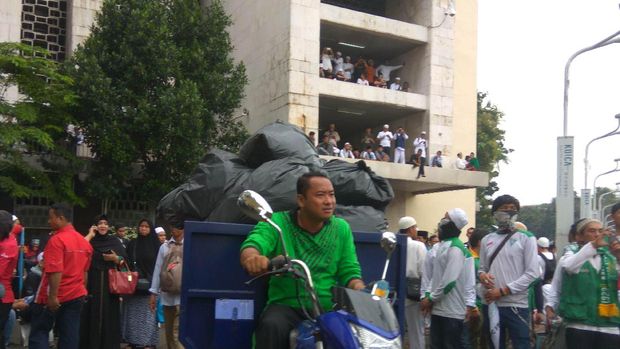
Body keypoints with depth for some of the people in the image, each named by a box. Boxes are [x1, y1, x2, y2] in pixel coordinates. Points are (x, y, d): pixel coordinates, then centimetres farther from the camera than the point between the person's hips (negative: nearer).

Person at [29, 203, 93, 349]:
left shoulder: (56, 240, -15)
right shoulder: (84, 241, 10)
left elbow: (55, 271, -22)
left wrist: (52, 296, -21)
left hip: (55, 297, -6)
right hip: (76, 295, 7)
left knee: (39, 332, 4)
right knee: (70, 336, 7)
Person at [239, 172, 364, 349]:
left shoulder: (342, 228, 9)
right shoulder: (277, 223, -2)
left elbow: (349, 271, 8)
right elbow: (252, 245, -19)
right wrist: (252, 257, -45)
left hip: (329, 308, 3)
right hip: (287, 306, -2)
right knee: (271, 326, -34)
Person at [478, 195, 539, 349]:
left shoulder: (526, 238, -1)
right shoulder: (487, 240, 10)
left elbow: (532, 273, -8)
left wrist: (502, 291, -14)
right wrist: (482, 275, -9)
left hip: (516, 305, -4)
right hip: (491, 304, 4)